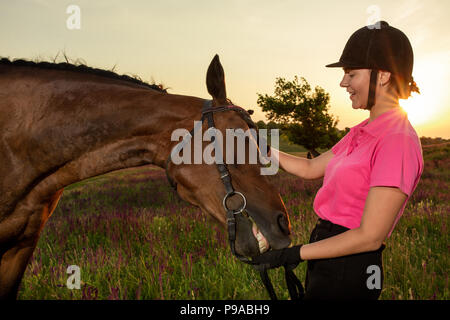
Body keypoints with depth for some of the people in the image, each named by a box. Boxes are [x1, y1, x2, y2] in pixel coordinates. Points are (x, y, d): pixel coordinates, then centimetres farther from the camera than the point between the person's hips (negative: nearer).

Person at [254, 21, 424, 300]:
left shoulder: (398, 141, -22)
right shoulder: (362, 132, 8)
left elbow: (370, 237, -24)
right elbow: (310, 168, 17)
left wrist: (293, 254, -20)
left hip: (348, 269, -9)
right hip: (328, 262, 9)